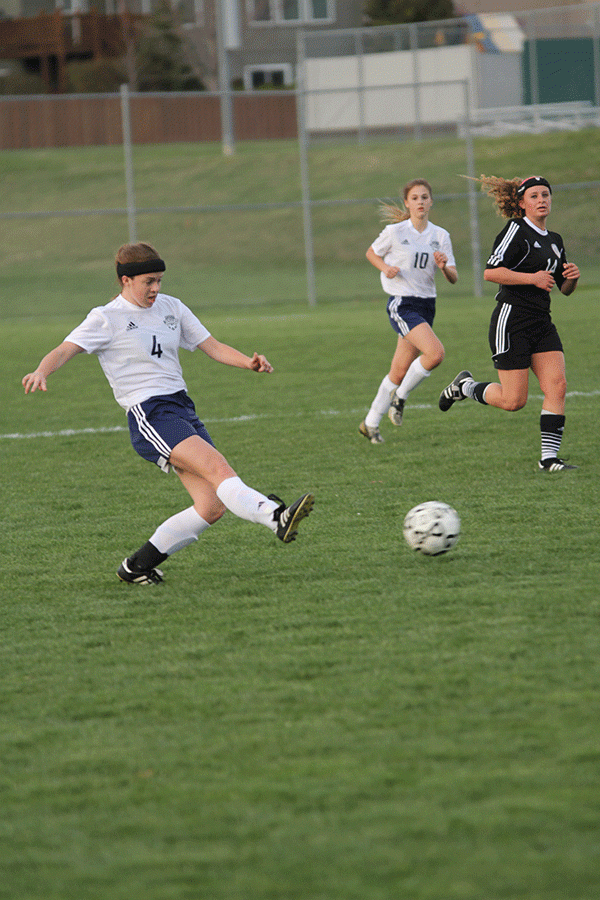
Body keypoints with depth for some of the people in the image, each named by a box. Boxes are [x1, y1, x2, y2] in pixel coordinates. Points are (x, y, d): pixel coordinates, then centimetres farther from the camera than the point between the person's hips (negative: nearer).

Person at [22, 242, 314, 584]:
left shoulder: (170, 308, 17)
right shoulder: (107, 319, 0)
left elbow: (212, 346, 16)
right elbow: (65, 351, -11)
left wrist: (249, 362, -3)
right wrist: (42, 372, -33)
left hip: (183, 408, 7)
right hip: (149, 415, -7)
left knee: (212, 507, -4)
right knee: (219, 469, -27)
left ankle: (138, 565, 8)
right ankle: (277, 518, -45)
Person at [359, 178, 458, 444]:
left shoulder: (440, 236, 5)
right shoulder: (395, 232, -6)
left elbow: (453, 279, 4)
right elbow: (371, 253, 10)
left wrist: (444, 267, -18)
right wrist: (386, 268, -10)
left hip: (427, 306, 5)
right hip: (402, 304, -5)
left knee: (400, 372, 7)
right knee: (435, 352, -25)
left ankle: (371, 423, 22)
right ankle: (400, 396, -3)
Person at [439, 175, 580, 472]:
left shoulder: (554, 241, 15)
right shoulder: (516, 231, -9)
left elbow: (564, 289, 23)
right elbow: (491, 272, -18)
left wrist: (572, 277, 0)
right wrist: (532, 278, -19)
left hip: (542, 323, 7)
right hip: (511, 321, -7)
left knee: (557, 386, -10)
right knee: (513, 401, -5)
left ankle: (549, 457, -7)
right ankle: (465, 386, 23)